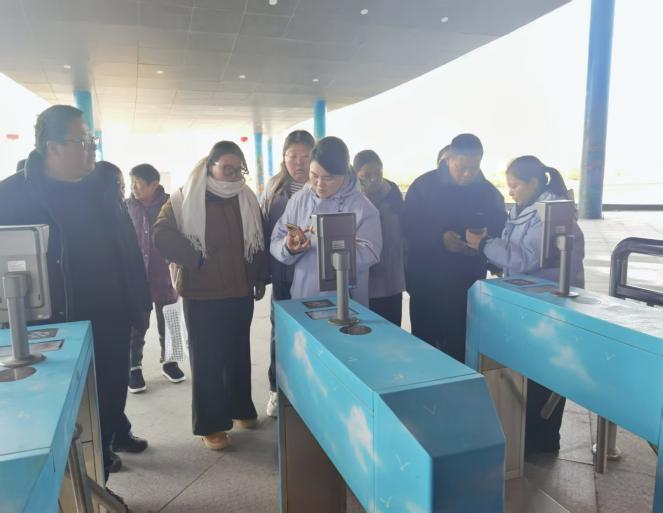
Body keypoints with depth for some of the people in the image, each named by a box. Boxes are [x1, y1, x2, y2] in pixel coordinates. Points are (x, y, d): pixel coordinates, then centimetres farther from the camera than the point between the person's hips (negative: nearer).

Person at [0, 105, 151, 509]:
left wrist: (140, 304, 7)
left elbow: (129, 250, 9)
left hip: (110, 324, 5)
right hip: (57, 331, -4)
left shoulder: (102, 190, 7)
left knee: (109, 408, 15)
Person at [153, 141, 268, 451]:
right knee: (207, 358, 3)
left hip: (241, 290, 5)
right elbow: (161, 234, -11)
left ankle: (241, 408, 34)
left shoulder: (247, 199, 7)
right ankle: (210, 425, 15)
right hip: (203, 293, -4)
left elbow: (259, 240, 13)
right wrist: (194, 259, -15)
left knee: (239, 352, 16)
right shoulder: (186, 198, -7)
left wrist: (261, 278, 10)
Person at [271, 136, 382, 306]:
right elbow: (276, 243, 3)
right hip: (302, 298, 3)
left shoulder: (362, 207, -8)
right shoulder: (298, 200, 2)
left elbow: (368, 255, -17)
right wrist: (289, 249, -19)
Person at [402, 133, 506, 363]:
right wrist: (440, 238, -23)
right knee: (424, 342, 8)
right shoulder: (423, 185, -5)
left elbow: (500, 230, 8)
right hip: (426, 281, -1)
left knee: (460, 344, 7)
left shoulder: (489, 192, 1)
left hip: (468, 282, 2)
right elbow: (408, 227, -8)